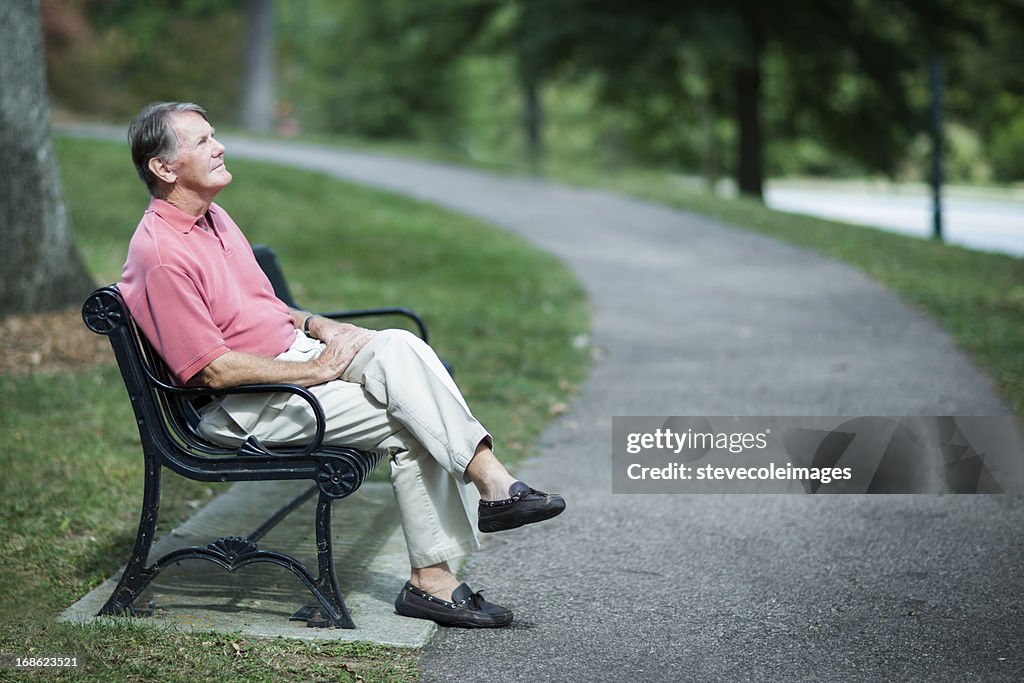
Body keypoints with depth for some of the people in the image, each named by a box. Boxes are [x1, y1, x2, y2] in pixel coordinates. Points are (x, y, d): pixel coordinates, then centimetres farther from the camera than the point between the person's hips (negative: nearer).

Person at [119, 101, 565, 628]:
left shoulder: (212, 218, 13)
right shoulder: (161, 253, -19)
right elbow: (215, 369, -21)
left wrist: (315, 325, 6)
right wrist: (313, 370, -16)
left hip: (297, 354, 8)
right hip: (243, 407, -8)